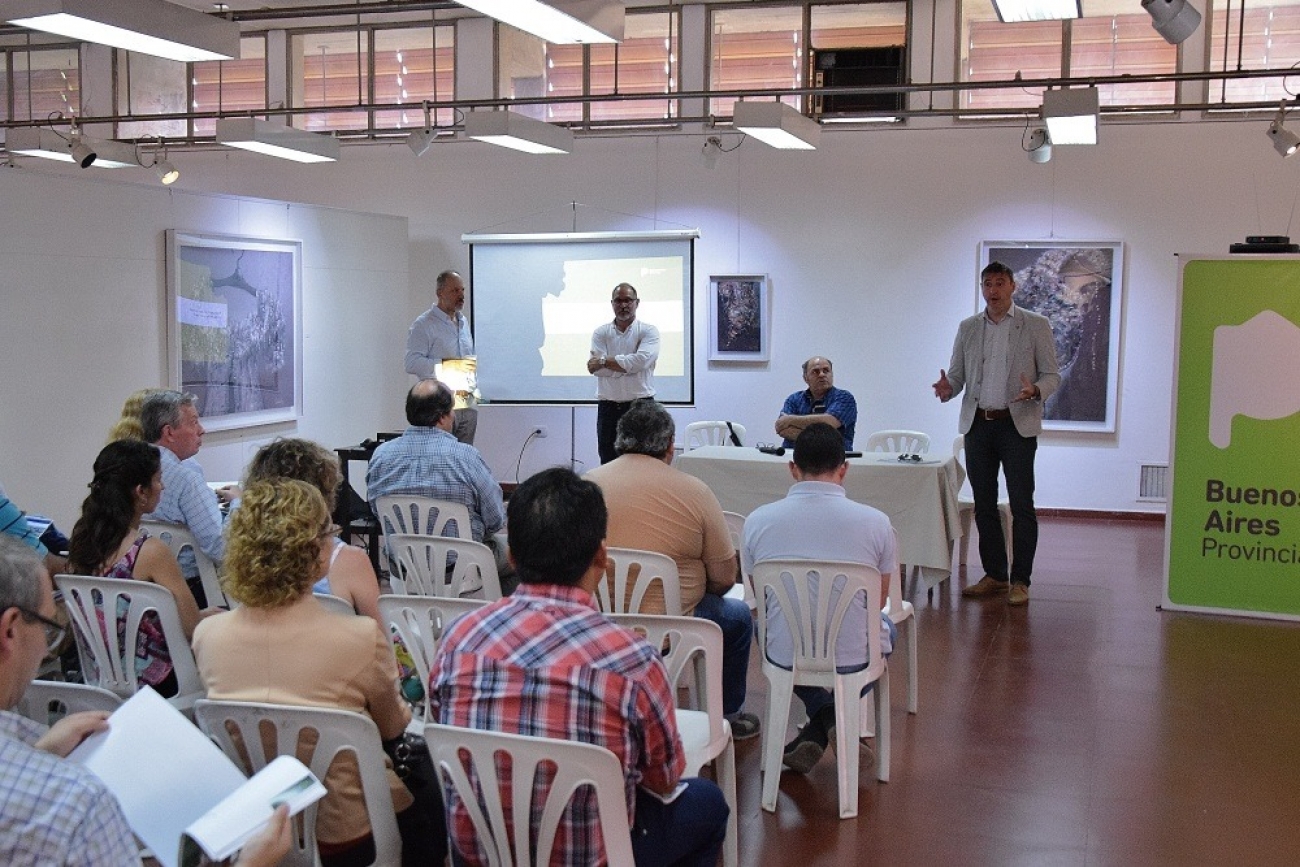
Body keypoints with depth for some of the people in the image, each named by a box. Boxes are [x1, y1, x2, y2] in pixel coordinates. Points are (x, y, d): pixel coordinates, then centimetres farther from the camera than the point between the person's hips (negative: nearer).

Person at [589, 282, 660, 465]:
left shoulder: (649, 331, 3)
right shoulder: (601, 333, 9)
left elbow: (642, 360, -16)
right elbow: (597, 370, -6)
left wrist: (604, 361, -9)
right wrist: (629, 365, -12)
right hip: (608, 407, 2)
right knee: (608, 463, 4)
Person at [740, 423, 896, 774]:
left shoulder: (758, 520, -8)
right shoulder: (875, 522, -11)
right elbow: (879, 598, 6)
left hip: (784, 656, 1)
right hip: (853, 658, -1)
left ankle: (823, 713, 15)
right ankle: (836, 716, 15)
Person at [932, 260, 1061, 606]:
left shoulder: (1036, 326, 1)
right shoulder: (968, 328, 11)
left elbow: (1052, 374, 1)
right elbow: (957, 374, 12)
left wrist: (1035, 390, -21)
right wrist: (947, 388, -11)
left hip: (1017, 425, -4)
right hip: (977, 424, 4)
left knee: (1021, 505, -5)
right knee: (984, 505, 8)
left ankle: (1020, 581, 3)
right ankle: (994, 575, 18)